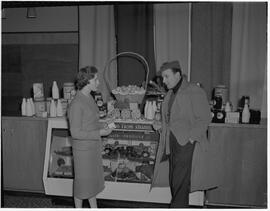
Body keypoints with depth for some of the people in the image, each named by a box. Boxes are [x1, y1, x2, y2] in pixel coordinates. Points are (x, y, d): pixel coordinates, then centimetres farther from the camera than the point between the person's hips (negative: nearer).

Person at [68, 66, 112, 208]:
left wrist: (103, 126, -1)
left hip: (94, 147, 9)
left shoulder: (89, 98, 4)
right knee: (82, 181, 9)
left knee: (93, 179, 20)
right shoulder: (76, 103, -23)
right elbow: (75, 133, -22)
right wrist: (99, 133, -20)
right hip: (83, 149, -9)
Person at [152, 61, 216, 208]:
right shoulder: (169, 95, 17)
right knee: (174, 183, 11)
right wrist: (161, 126, 7)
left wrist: (190, 138, -18)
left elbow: (204, 119, -11)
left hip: (187, 144, -8)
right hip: (172, 144, 8)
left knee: (180, 184, -7)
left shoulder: (195, 92, -8)